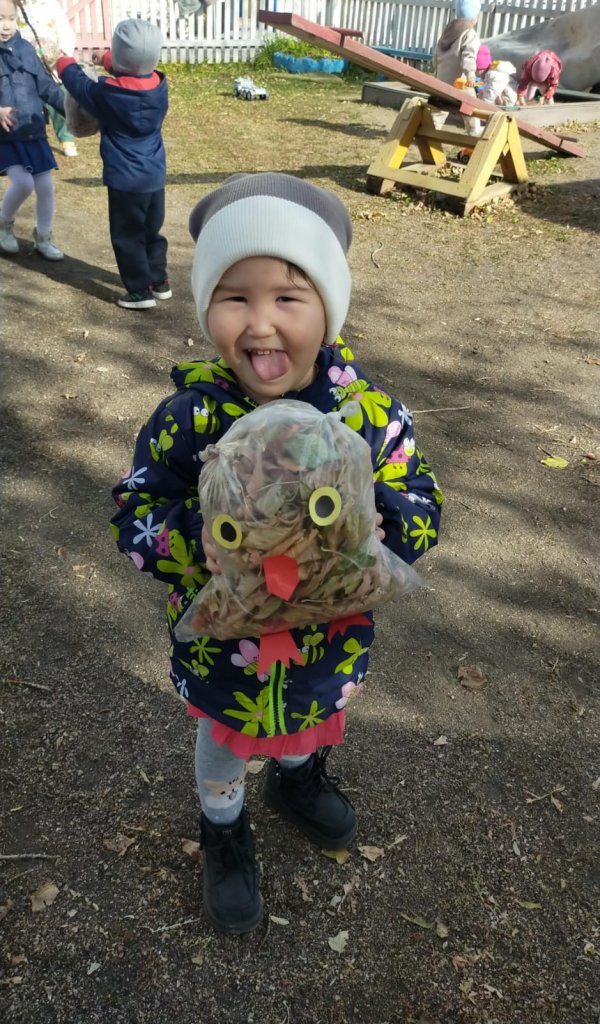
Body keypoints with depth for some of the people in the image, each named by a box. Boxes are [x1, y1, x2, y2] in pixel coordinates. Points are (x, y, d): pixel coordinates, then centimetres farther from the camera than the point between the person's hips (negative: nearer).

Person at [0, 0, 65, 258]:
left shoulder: (25, 49, 6)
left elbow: (47, 87, 12)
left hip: (33, 132, 5)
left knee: (45, 186, 5)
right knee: (23, 182, -18)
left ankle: (43, 238, 25)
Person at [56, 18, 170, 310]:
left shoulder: (106, 93, -17)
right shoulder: (160, 86, -3)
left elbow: (79, 85, 4)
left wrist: (65, 64, 25)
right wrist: (109, 60, 36)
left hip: (125, 181, -5)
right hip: (155, 177, 5)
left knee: (127, 237, 6)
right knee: (152, 231, 20)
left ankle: (141, 290, 9)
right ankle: (159, 281, 27)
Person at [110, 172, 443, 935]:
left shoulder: (370, 411, -20)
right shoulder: (189, 416, -22)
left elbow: (421, 506, -11)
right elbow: (132, 516, -15)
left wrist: (380, 529, -34)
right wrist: (195, 542, -36)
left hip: (328, 635, 2)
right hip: (221, 639, -1)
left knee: (309, 720, 33)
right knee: (223, 740, 27)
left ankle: (296, 781, 69)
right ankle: (224, 830, 60)